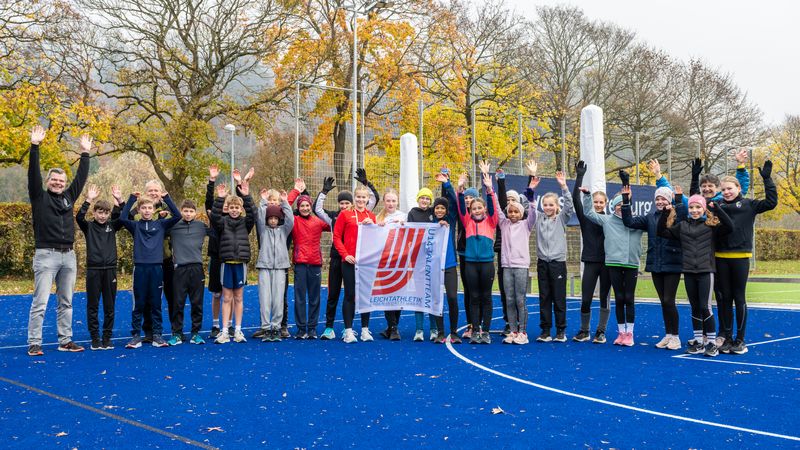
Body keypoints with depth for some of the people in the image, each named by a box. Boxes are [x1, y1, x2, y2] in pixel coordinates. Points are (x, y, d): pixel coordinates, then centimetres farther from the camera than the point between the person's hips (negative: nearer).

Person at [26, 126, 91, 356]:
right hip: (46, 255, -5)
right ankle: (34, 343, -1)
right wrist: (35, 147, -15)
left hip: (68, 256, 5)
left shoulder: (69, 197, 14)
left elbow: (81, 177, 16)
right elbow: (33, 173, -8)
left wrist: (85, 153, 15)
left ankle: (65, 341, 17)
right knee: (40, 302, -5)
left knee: (66, 302, 10)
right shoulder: (39, 197, 2)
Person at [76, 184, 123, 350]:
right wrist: (89, 200, -23)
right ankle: (95, 339, 9)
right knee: (93, 306, 2)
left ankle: (107, 338, 13)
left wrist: (118, 200, -18)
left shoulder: (112, 225, 8)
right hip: (93, 270, -2)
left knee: (109, 306, 5)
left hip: (110, 269, 2)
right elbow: (79, 217, -16)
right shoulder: (88, 226, 3)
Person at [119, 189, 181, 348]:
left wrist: (166, 198, -6)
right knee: (138, 304, 4)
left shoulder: (160, 224, 7)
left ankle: (157, 335, 11)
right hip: (140, 268, 0)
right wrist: (132, 198, -10)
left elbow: (177, 215, -3)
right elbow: (122, 218, -11)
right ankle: (136, 336, 9)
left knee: (156, 304, 6)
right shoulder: (135, 226, 6)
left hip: (157, 268, 1)